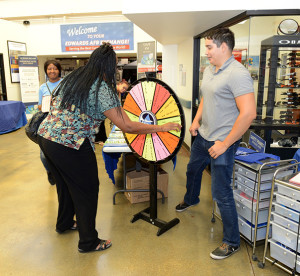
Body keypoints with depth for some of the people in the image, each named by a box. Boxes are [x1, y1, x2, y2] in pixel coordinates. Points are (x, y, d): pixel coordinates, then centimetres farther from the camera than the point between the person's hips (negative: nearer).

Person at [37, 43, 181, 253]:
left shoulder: (74, 78, 8)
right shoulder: (102, 89, -16)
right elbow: (127, 127, -18)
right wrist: (162, 127, -9)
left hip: (45, 136, 9)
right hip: (69, 146, -9)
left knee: (66, 183, 27)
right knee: (87, 190, 8)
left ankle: (64, 223, 50)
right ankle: (88, 242, 25)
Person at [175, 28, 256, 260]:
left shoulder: (237, 74, -22)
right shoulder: (209, 70, 8)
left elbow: (248, 113, -28)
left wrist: (224, 144, -24)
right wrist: (196, 120, 9)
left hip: (222, 142, -9)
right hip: (203, 136, 10)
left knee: (221, 193, -3)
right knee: (193, 169, 29)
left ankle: (232, 242, 18)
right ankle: (191, 199, 61)